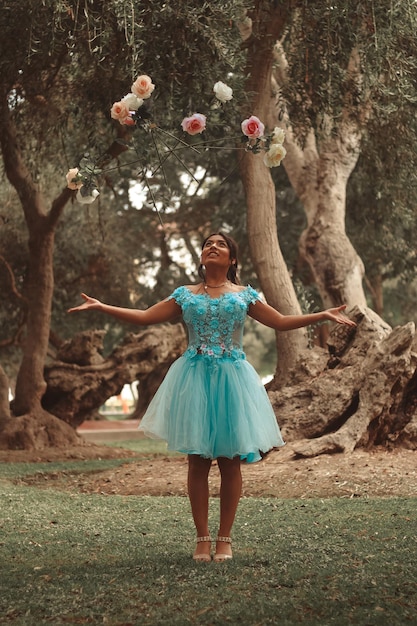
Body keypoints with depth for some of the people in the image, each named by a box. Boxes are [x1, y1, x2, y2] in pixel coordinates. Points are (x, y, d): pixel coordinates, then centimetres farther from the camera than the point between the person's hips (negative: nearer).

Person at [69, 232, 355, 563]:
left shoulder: (245, 295, 8)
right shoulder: (185, 295, 9)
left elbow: (281, 322, 9)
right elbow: (145, 317, 7)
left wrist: (324, 315, 0)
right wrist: (100, 307, 0)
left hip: (232, 378, 0)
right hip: (195, 379, 0)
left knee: (230, 462, 0)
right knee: (198, 461, 0)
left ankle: (225, 538, 10)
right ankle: (203, 538, 9)